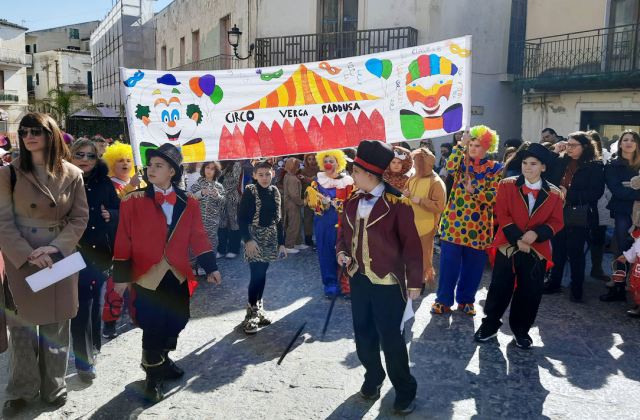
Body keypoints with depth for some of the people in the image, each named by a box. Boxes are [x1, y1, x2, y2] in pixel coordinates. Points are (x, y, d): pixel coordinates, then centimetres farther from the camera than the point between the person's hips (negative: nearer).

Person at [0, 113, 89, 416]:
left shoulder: (72, 175, 0)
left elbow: (80, 217, 0)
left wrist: (55, 247, -13)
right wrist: (28, 254, -17)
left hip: (60, 259, 1)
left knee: (56, 327, 9)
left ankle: (54, 387, 26)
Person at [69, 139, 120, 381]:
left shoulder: (104, 183, 6)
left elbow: (120, 210, 13)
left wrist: (111, 215, -7)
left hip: (101, 252, 4)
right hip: (76, 253, -4)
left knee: (95, 303, 14)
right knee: (82, 305, -4)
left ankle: (90, 348, 33)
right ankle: (84, 361, 6)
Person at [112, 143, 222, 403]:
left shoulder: (188, 204, 3)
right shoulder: (133, 201, -5)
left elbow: (198, 237, 6)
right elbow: (124, 240, -4)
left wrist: (210, 267, 3)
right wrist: (121, 275, -5)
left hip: (178, 276, 4)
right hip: (148, 276, -3)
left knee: (176, 322, 14)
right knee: (152, 326, 1)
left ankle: (162, 360, 40)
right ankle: (153, 376, 20)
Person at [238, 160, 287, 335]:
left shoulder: (275, 191, 6)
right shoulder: (250, 191, -8)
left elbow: (278, 218, 9)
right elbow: (241, 217, -11)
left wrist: (281, 242, 8)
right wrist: (248, 240, -19)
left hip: (270, 239, 5)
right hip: (254, 237, -5)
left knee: (262, 274, 10)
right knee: (256, 275, -9)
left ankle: (259, 309, 24)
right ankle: (251, 314, 1)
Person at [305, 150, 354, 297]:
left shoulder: (347, 181, 1)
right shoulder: (317, 180, 7)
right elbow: (310, 200, 2)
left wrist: (335, 203, -14)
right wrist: (324, 202, -14)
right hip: (323, 222, 2)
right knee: (326, 252, 3)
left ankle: (345, 284, 9)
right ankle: (330, 284, 14)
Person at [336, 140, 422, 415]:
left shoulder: (397, 204, -15)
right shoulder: (352, 202, 4)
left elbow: (411, 244, -12)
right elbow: (344, 231, 18)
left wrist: (414, 282, -11)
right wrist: (342, 251, -3)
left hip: (388, 282, -6)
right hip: (358, 278, 6)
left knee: (390, 338, 3)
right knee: (363, 333, 16)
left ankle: (405, 390, 24)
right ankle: (373, 377, 40)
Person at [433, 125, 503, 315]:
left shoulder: (495, 168, 2)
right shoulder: (462, 162, 5)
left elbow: (493, 197, -8)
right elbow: (450, 168, -19)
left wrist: (473, 191, -22)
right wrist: (460, 144, -16)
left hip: (478, 225, 0)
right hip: (454, 221, 0)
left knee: (473, 265, 9)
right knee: (449, 262, 1)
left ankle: (466, 300, 25)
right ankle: (444, 300, 13)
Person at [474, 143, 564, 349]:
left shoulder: (554, 193, 2)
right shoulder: (507, 185, -1)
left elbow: (556, 222, 1)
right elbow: (502, 214, -5)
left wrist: (537, 233, -18)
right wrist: (517, 238, -15)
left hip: (537, 250, 1)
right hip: (508, 246, -1)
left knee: (530, 292, 8)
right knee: (499, 289, 4)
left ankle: (521, 330, 25)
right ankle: (489, 326, 21)